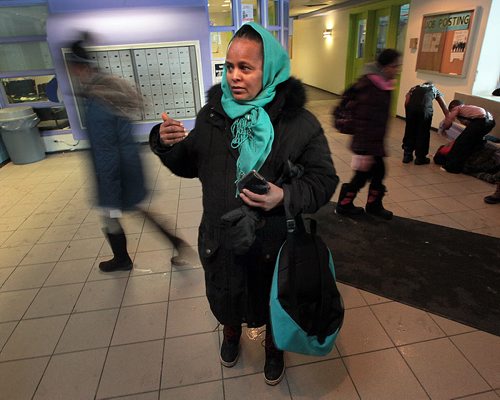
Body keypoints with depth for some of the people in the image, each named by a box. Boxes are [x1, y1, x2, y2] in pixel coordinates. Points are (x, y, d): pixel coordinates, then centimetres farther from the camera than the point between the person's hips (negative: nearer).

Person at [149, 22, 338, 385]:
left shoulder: (300, 123, -17)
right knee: (226, 296, 28)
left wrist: (285, 196, -32)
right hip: (221, 237, 3)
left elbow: (324, 180, -13)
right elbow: (188, 165, 4)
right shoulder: (212, 114, -6)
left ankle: (273, 347, 58)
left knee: (272, 301, 24)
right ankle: (231, 333, 63)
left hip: (274, 242, -2)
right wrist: (167, 144, -17)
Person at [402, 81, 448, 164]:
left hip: (411, 107, 2)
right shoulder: (435, 90, 33)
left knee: (409, 131, 15)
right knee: (423, 133, 11)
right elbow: (445, 108, 32)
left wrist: (409, 115, 19)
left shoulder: (414, 88, 35)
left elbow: (406, 103, 16)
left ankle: (407, 156, 23)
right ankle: (420, 158, 19)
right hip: (425, 108, -1)